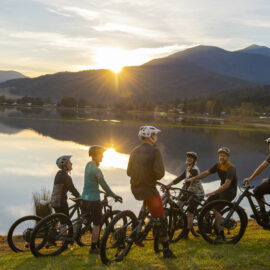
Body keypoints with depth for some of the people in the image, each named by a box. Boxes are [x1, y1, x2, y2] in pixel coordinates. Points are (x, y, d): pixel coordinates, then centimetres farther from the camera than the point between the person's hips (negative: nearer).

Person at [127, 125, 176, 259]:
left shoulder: (134, 151, 7)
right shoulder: (154, 151, -12)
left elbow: (129, 172, 13)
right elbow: (160, 173, -18)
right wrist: (154, 177, 2)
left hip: (135, 189, 6)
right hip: (149, 190, -6)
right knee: (161, 220, 4)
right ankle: (166, 250, 9)